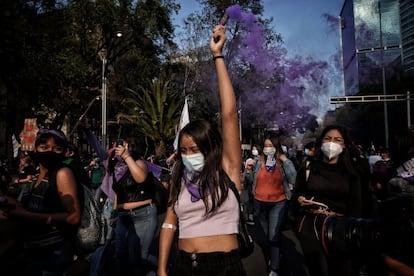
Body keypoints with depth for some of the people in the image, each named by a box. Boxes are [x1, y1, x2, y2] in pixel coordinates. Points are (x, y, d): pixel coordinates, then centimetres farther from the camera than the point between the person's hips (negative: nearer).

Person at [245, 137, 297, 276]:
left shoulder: (283, 163, -6)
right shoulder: (259, 162, 0)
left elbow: (293, 178, -21)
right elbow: (252, 180, 8)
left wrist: (285, 160, -19)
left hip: (278, 203, -3)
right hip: (260, 203, 3)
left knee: (274, 236, -10)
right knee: (264, 235, 18)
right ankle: (268, 260, 41)